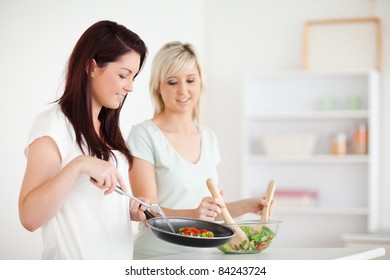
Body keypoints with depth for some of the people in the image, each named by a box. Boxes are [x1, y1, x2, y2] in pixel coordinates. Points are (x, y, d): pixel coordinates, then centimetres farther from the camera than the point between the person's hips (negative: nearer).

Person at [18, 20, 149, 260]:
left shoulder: (106, 128, 10)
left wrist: (133, 210, -1)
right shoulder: (53, 125, -14)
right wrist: (78, 166, -32)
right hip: (75, 266, -8)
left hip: (119, 260, 8)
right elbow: (30, 217, -22)